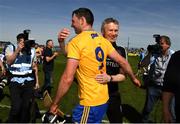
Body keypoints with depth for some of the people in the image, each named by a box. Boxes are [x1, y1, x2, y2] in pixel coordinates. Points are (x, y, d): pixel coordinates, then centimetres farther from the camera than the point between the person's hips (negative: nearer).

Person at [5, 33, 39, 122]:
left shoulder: (32, 50, 7)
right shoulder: (10, 48, 1)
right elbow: (9, 62, -13)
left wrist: (37, 81, 12)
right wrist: (17, 50, -17)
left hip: (28, 81, 2)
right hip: (15, 81, -2)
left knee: (26, 106, 3)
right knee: (16, 107, -10)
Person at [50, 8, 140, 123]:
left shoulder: (76, 42, -16)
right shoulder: (103, 40, 6)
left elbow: (67, 79, -20)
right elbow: (123, 61, 11)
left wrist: (55, 104, -8)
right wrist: (133, 78, 28)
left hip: (90, 103, -8)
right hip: (103, 99, 8)